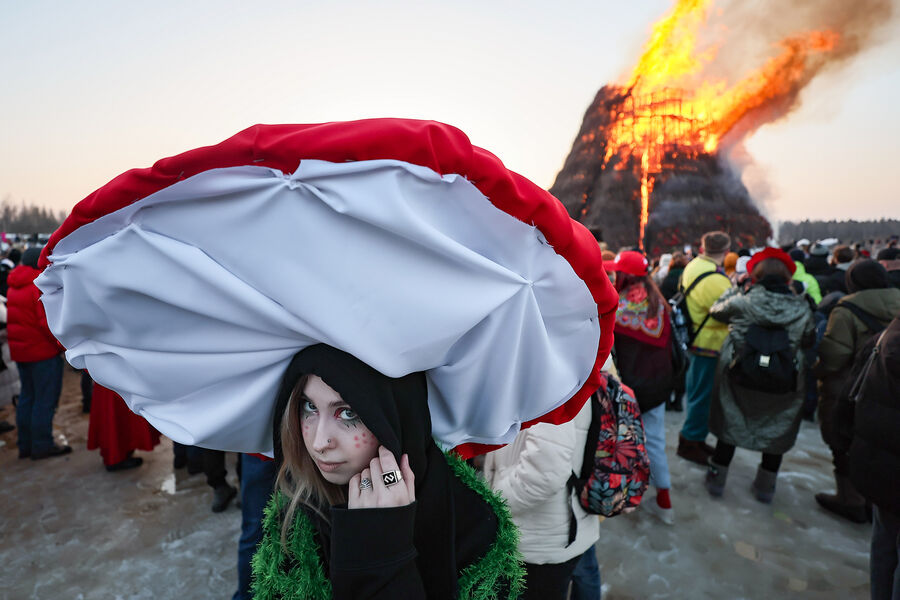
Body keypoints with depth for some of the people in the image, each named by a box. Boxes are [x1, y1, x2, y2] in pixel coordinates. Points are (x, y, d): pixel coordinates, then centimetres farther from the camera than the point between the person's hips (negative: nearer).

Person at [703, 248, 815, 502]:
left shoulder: (742, 301, -14)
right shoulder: (801, 307, -7)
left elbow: (715, 310, 5)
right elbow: (809, 340, 6)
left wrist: (734, 288, 15)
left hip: (739, 379, -1)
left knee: (731, 425, 15)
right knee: (776, 431, 19)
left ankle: (717, 478, 27)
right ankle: (766, 486, 32)